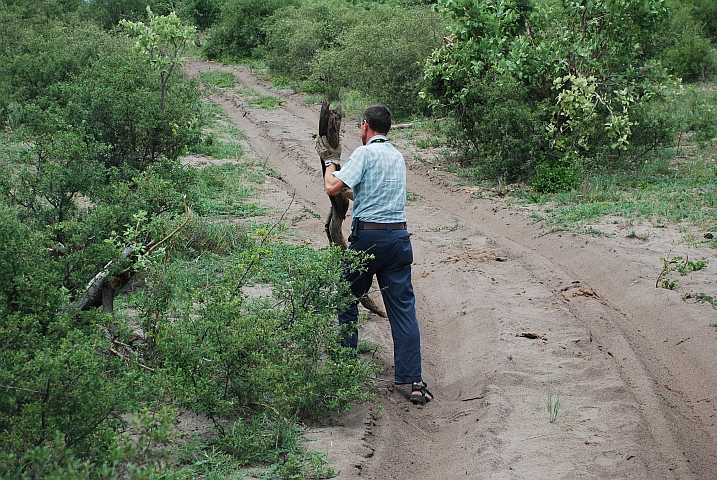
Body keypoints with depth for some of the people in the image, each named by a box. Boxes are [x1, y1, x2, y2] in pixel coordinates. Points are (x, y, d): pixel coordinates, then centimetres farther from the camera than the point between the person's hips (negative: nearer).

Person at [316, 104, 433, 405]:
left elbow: (332, 188, -13)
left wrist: (331, 163, 5)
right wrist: (349, 192, 39)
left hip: (367, 236, -5)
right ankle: (414, 381, -4)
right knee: (403, 307, 2)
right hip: (399, 236, 5)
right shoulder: (397, 156, 16)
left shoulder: (365, 153, -6)